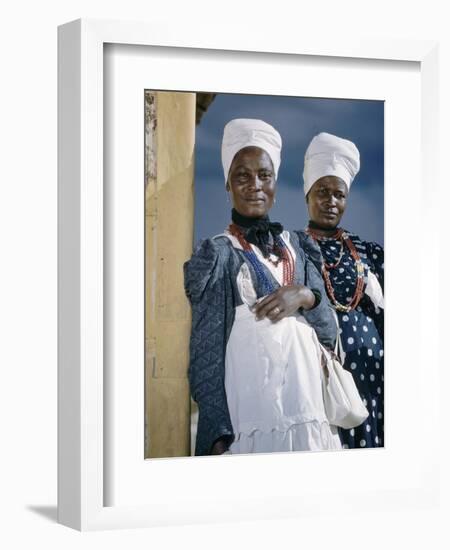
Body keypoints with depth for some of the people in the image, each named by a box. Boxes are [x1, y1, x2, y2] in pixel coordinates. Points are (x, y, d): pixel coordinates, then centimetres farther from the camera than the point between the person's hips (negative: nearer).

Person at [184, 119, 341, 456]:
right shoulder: (217, 254, -1)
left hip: (309, 413, 5)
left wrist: (306, 296, -8)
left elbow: (329, 332, 13)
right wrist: (219, 435, -16)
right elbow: (206, 353, -7)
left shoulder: (293, 246, 13)